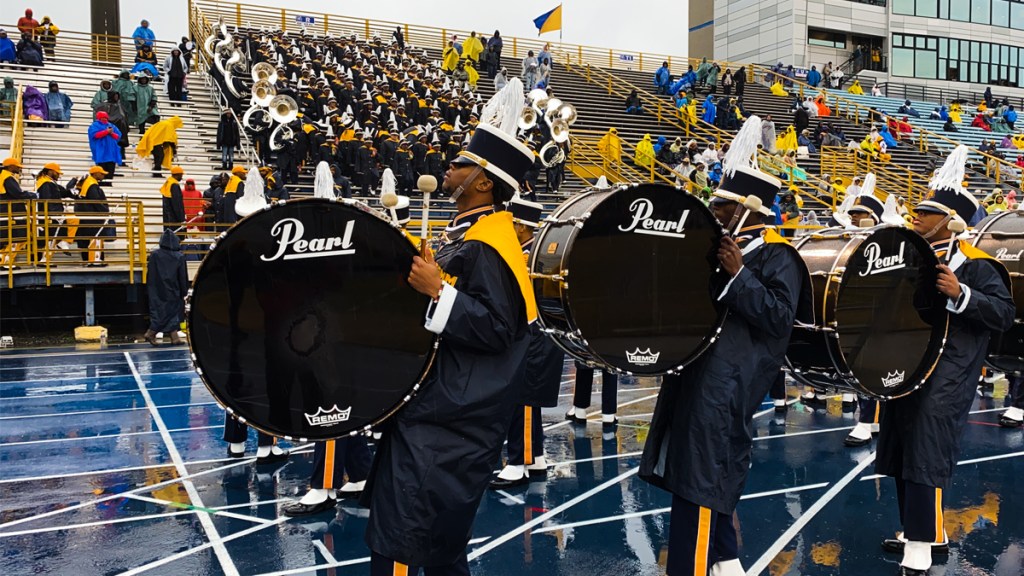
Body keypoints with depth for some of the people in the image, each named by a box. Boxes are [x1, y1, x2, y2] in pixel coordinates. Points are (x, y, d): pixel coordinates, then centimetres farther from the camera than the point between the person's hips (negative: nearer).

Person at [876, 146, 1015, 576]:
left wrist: (960, 294, -28)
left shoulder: (973, 264, -8)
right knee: (901, 455, 15)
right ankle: (928, 533, 31)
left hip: (943, 380, -8)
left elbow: (1004, 313, -15)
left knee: (925, 459, -10)